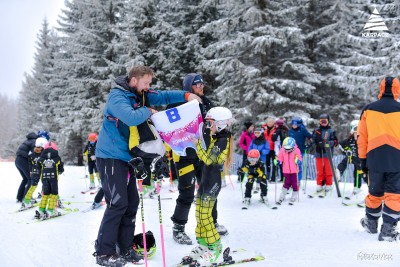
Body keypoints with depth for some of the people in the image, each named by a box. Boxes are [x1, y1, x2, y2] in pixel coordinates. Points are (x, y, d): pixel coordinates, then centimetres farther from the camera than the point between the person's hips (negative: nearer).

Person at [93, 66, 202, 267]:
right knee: (118, 203, -13)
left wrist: (186, 95, 0)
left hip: (126, 157, 9)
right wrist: (148, 111, -15)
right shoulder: (117, 96, -17)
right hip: (110, 156, -9)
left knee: (131, 202, 7)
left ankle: (125, 249, 15)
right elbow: (131, 117, -34)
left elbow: (163, 96, 16)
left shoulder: (140, 95, 9)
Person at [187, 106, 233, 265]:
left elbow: (208, 159, -23)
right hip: (206, 179, 10)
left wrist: (198, 144, -21)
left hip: (213, 181, -10)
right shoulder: (215, 139, 15)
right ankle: (203, 243, 21)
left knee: (205, 215, -8)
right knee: (199, 212, 12)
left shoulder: (222, 141, -15)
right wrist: (198, 144, 7)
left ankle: (215, 247, 2)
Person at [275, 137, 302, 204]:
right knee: (287, 183, 3)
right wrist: (278, 161, -16)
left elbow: (300, 159, -10)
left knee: (294, 183, 7)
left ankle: (294, 196, 24)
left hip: (294, 170, -1)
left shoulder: (296, 150, -10)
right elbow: (280, 158, 3)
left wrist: (298, 161, -31)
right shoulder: (282, 151, -4)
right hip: (286, 170, 1)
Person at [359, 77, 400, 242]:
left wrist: (363, 159, 16)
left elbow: (362, 138, 8)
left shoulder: (368, 109, 5)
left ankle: (371, 223, 32)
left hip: (375, 159, 3)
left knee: (375, 193, 17)